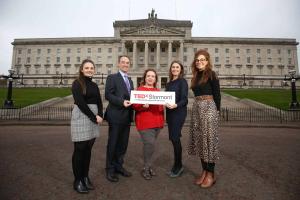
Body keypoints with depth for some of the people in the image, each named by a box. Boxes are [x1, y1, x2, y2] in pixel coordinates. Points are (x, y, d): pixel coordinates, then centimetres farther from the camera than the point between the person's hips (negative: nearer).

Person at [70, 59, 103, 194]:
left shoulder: (94, 85, 14)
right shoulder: (77, 83, -4)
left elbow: (99, 102, 9)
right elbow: (80, 102, -14)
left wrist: (100, 115, -9)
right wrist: (93, 117, -15)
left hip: (94, 117, 6)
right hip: (81, 116, -5)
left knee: (88, 149, 11)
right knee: (79, 149, 1)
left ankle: (85, 177, 23)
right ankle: (77, 180, 15)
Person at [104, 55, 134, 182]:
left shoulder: (130, 80, 20)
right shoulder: (112, 78, -2)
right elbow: (108, 95, -12)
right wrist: (122, 102, -22)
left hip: (127, 116, 7)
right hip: (116, 116, -6)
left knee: (123, 143, 14)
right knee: (112, 143, 5)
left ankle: (119, 166, 31)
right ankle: (110, 169, 20)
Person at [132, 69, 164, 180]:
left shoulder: (158, 91, 15)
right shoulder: (140, 90, -2)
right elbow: (134, 105, -7)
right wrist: (143, 106, -24)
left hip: (157, 122, 6)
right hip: (145, 122, -5)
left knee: (151, 144, 12)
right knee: (150, 144, -11)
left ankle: (148, 166, 28)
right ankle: (146, 168, 10)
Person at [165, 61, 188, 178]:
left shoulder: (182, 82, -5)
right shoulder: (169, 83, 16)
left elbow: (184, 99, -13)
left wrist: (176, 105, -30)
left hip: (179, 112, -7)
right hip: (170, 113, 7)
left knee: (175, 138, -7)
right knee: (173, 138, 11)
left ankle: (178, 166, 10)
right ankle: (177, 165, 26)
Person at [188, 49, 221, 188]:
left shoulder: (211, 74, -3)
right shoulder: (196, 76, 16)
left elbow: (217, 94, -5)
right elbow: (197, 94, 14)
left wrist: (217, 111, -6)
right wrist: (198, 107, 8)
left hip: (209, 108, -7)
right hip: (197, 108, 7)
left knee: (208, 140, -1)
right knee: (200, 140, 10)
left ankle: (211, 174, 13)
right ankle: (204, 171, 23)